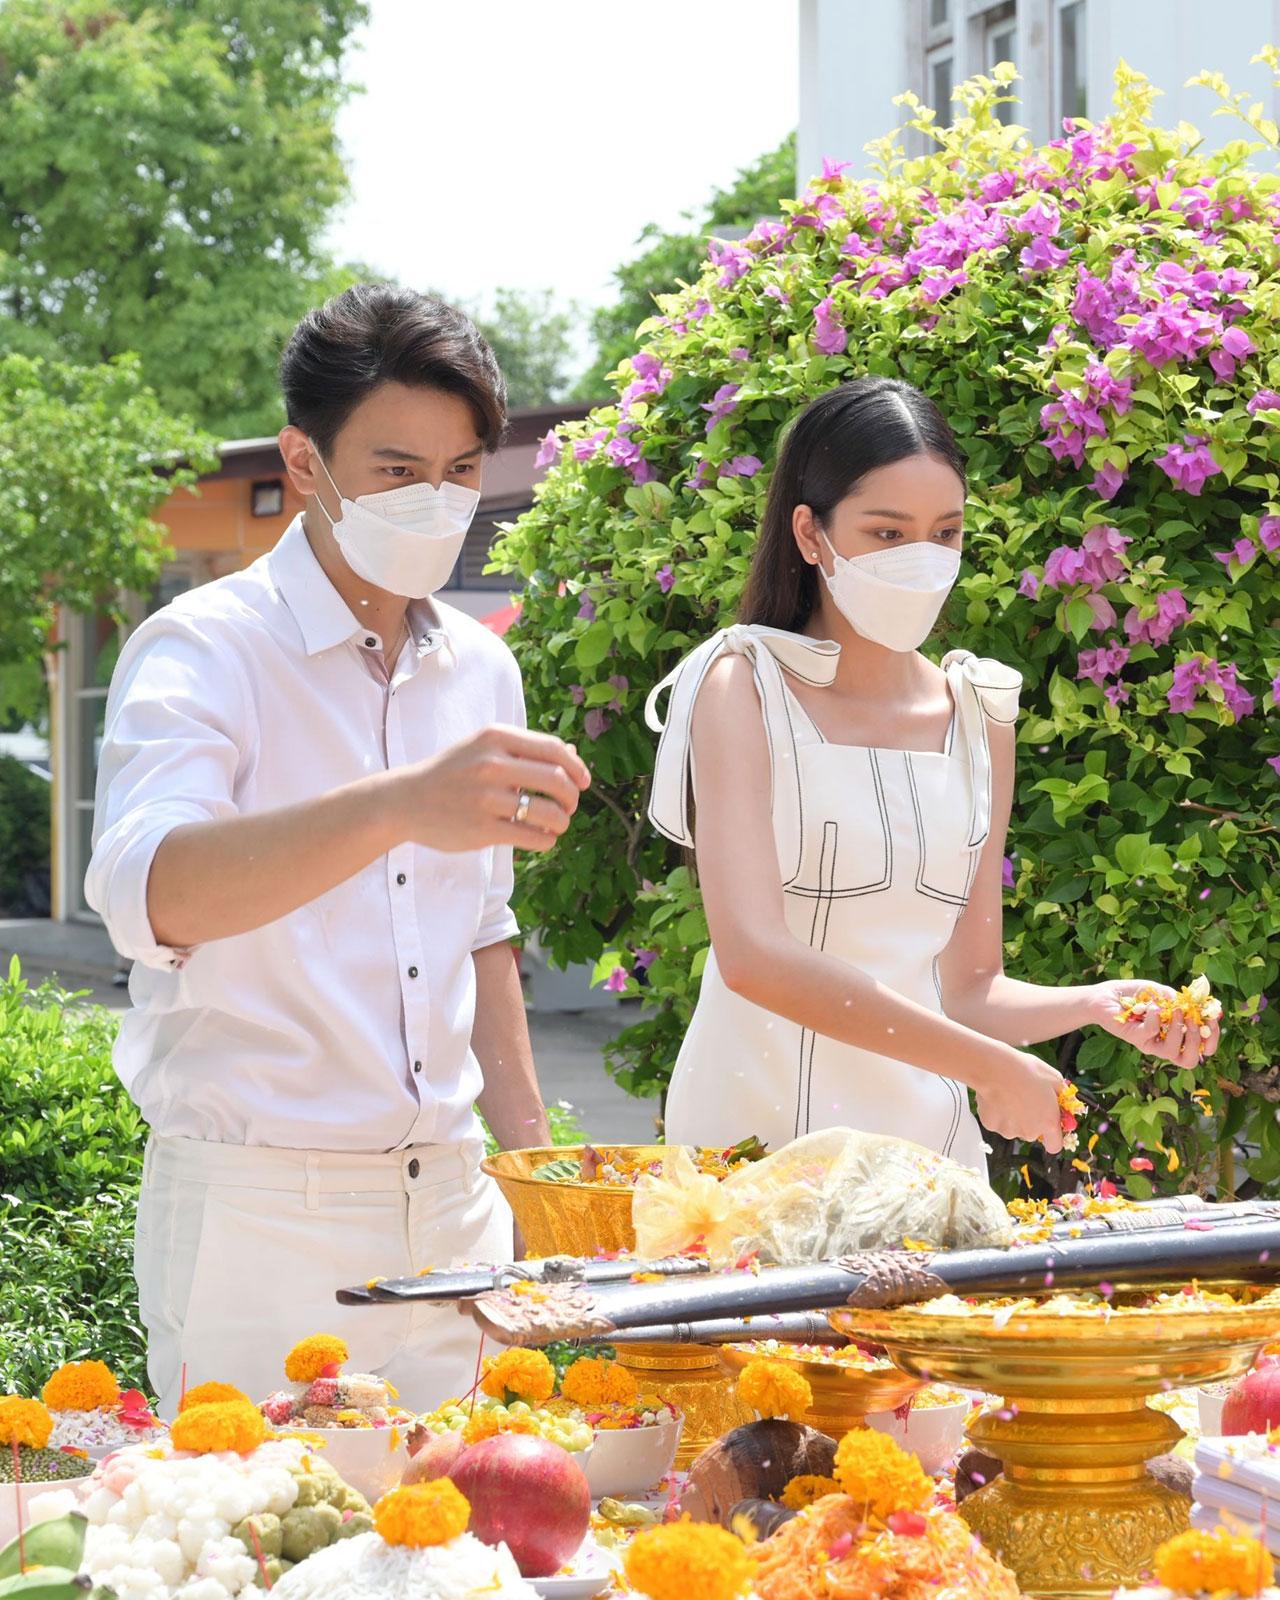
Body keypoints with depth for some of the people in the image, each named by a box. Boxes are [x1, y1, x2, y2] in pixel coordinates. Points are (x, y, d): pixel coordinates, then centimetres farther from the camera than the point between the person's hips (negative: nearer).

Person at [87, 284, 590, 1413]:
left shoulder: (481, 671, 12)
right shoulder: (205, 651, -9)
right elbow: (148, 894, -29)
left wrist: (531, 1154, 16)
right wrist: (397, 808, -43)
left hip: (448, 1204, 6)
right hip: (258, 1210, -6)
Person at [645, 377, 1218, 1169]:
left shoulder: (980, 714, 10)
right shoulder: (746, 685, -6)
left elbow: (968, 986, 14)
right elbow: (756, 956, -18)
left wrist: (1095, 1003, -6)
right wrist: (988, 1066, -19)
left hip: (931, 1138, 4)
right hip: (756, 1135, -4)